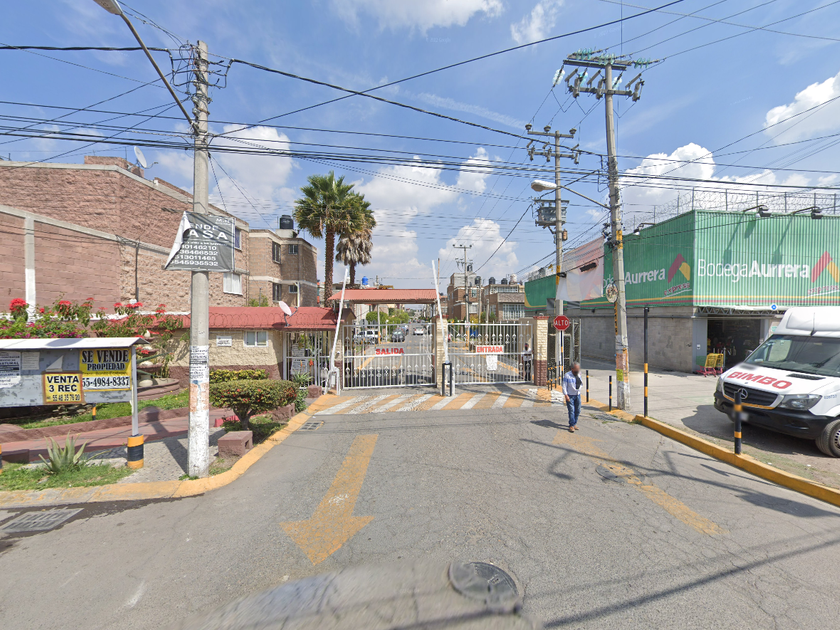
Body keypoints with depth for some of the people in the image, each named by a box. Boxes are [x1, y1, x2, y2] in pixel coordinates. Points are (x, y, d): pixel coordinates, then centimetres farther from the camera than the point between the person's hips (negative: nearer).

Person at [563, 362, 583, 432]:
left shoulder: (579, 374, 7)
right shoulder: (567, 375, -11)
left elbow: (581, 383, 23)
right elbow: (564, 386, -11)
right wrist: (566, 395, -17)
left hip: (578, 395, 6)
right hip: (570, 396, -6)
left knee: (577, 411, 10)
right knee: (571, 411, -6)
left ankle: (574, 423, 25)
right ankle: (571, 425, 2)